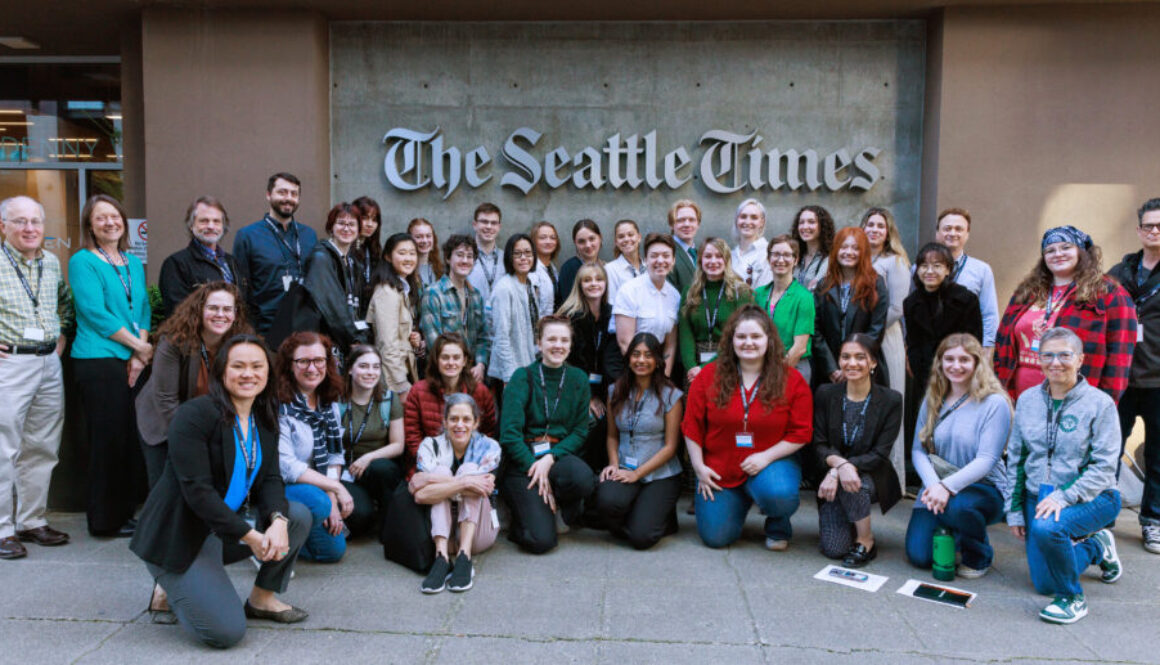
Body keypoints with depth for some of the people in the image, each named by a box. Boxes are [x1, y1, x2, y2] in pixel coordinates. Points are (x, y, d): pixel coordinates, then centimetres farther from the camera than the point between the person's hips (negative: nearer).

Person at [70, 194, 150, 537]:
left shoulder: (134, 264, 16)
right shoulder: (83, 261, -2)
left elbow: (143, 310, 12)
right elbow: (95, 313, -11)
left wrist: (140, 355, -2)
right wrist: (140, 346, -10)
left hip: (133, 362, 6)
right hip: (98, 360, -6)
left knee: (132, 437, 7)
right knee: (108, 439, -2)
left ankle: (126, 511, 18)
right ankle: (106, 519, 9)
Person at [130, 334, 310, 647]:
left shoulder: (265, 419, 5)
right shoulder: (193, 415, -18)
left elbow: (269, 478, -1)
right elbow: (197, 490, -23)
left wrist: (277, 521, -22)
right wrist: (250, 536, -25)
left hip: (228, 531, 8)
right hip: (180, 536, -7)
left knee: (298, 515, -9)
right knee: (227, 632, -17)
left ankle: (263, 597, 8)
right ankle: (171, 588, 11)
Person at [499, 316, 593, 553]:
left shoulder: (578, 379, 7)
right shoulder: (523, 377, -4)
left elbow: (580, 431, 4)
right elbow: (509, 433, -9)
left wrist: (550, 458, -13)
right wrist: (534, 467, -16)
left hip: (560, 455, 3)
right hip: (522, 459, -3)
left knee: (583, 478, -35)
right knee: (541, 540, -20)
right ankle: (525, 511, 15)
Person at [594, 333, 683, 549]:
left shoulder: (670, 395, -4)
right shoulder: (616, 392, 8)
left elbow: (670, 446, -5)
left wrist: (637, 474, -12)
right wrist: (614, 464, -6)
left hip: (660, 474, -2)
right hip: (624, 469, 3)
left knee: (640, 537, -19)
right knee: (607, 500, -32)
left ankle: (663, 518, 16)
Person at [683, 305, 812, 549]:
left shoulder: (792, 380, -6)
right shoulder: (709, 376, -4)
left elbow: (801, 433, -5)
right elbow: (692, 426, 1)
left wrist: (766, 457, -16)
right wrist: (699, 467, -4)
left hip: (772, 461, -2)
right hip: (719, 469, 2)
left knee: (779, 494, -36)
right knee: (715, 537, -4)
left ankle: (778, 525, 4)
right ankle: (740, 501, 32)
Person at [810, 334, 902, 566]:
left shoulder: (890, 400, -8)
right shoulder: (826, 394, -3)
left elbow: (880, 454, -13)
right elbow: (818, 445, -7)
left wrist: (837, 471, -26)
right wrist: (839, 463, -30)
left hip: (872, 476, -1)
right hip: (832, 474, 1)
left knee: (851, 483, -36)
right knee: (834, 549, -16)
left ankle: (866, 541, -13)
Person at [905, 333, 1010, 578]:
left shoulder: (995, 404, -10)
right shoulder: (932, 401, 6)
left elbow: (986, 460, -17)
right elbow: (918, 450, 1)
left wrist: (947, 486, -31)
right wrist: (933, 484, -19)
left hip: (983, 488, -4)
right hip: (938, 487, 4)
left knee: (956, 506, -39)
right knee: (918, 555, -13)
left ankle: (980, 556, -5)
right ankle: (948, 532, 23)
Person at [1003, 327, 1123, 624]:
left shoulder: (1099, 403, -9)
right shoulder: (1027, 400, 4)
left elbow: (1104, 468, -13)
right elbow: (1015, 458, 9)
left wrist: (1064, 497, -26)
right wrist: (1014, 508, 4)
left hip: (1090, 497, -5)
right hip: (1038, 497, 5)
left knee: (1046, 528, -36)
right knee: (1043, 584, 2)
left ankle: (1073, 598, -9)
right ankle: (1096, 548, 31)